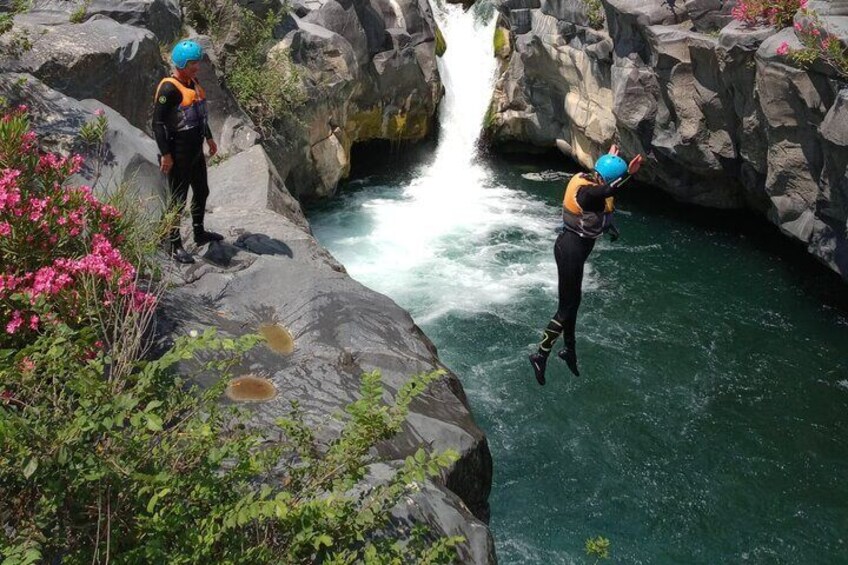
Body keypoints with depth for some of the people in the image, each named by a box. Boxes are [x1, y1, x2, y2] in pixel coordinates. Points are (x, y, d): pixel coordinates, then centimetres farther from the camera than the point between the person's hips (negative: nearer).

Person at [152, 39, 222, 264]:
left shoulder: (192, 82, 8)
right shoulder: (169, 88, -20)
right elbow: (158, 122, -21)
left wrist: (209, 138, 25)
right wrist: (165, 154, -23)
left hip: (196, 149, 9)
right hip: (178, 153, -9)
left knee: (201, 192, 22)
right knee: (179, 199, -2)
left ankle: (200, 233, 40)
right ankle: (175, 246, 8)